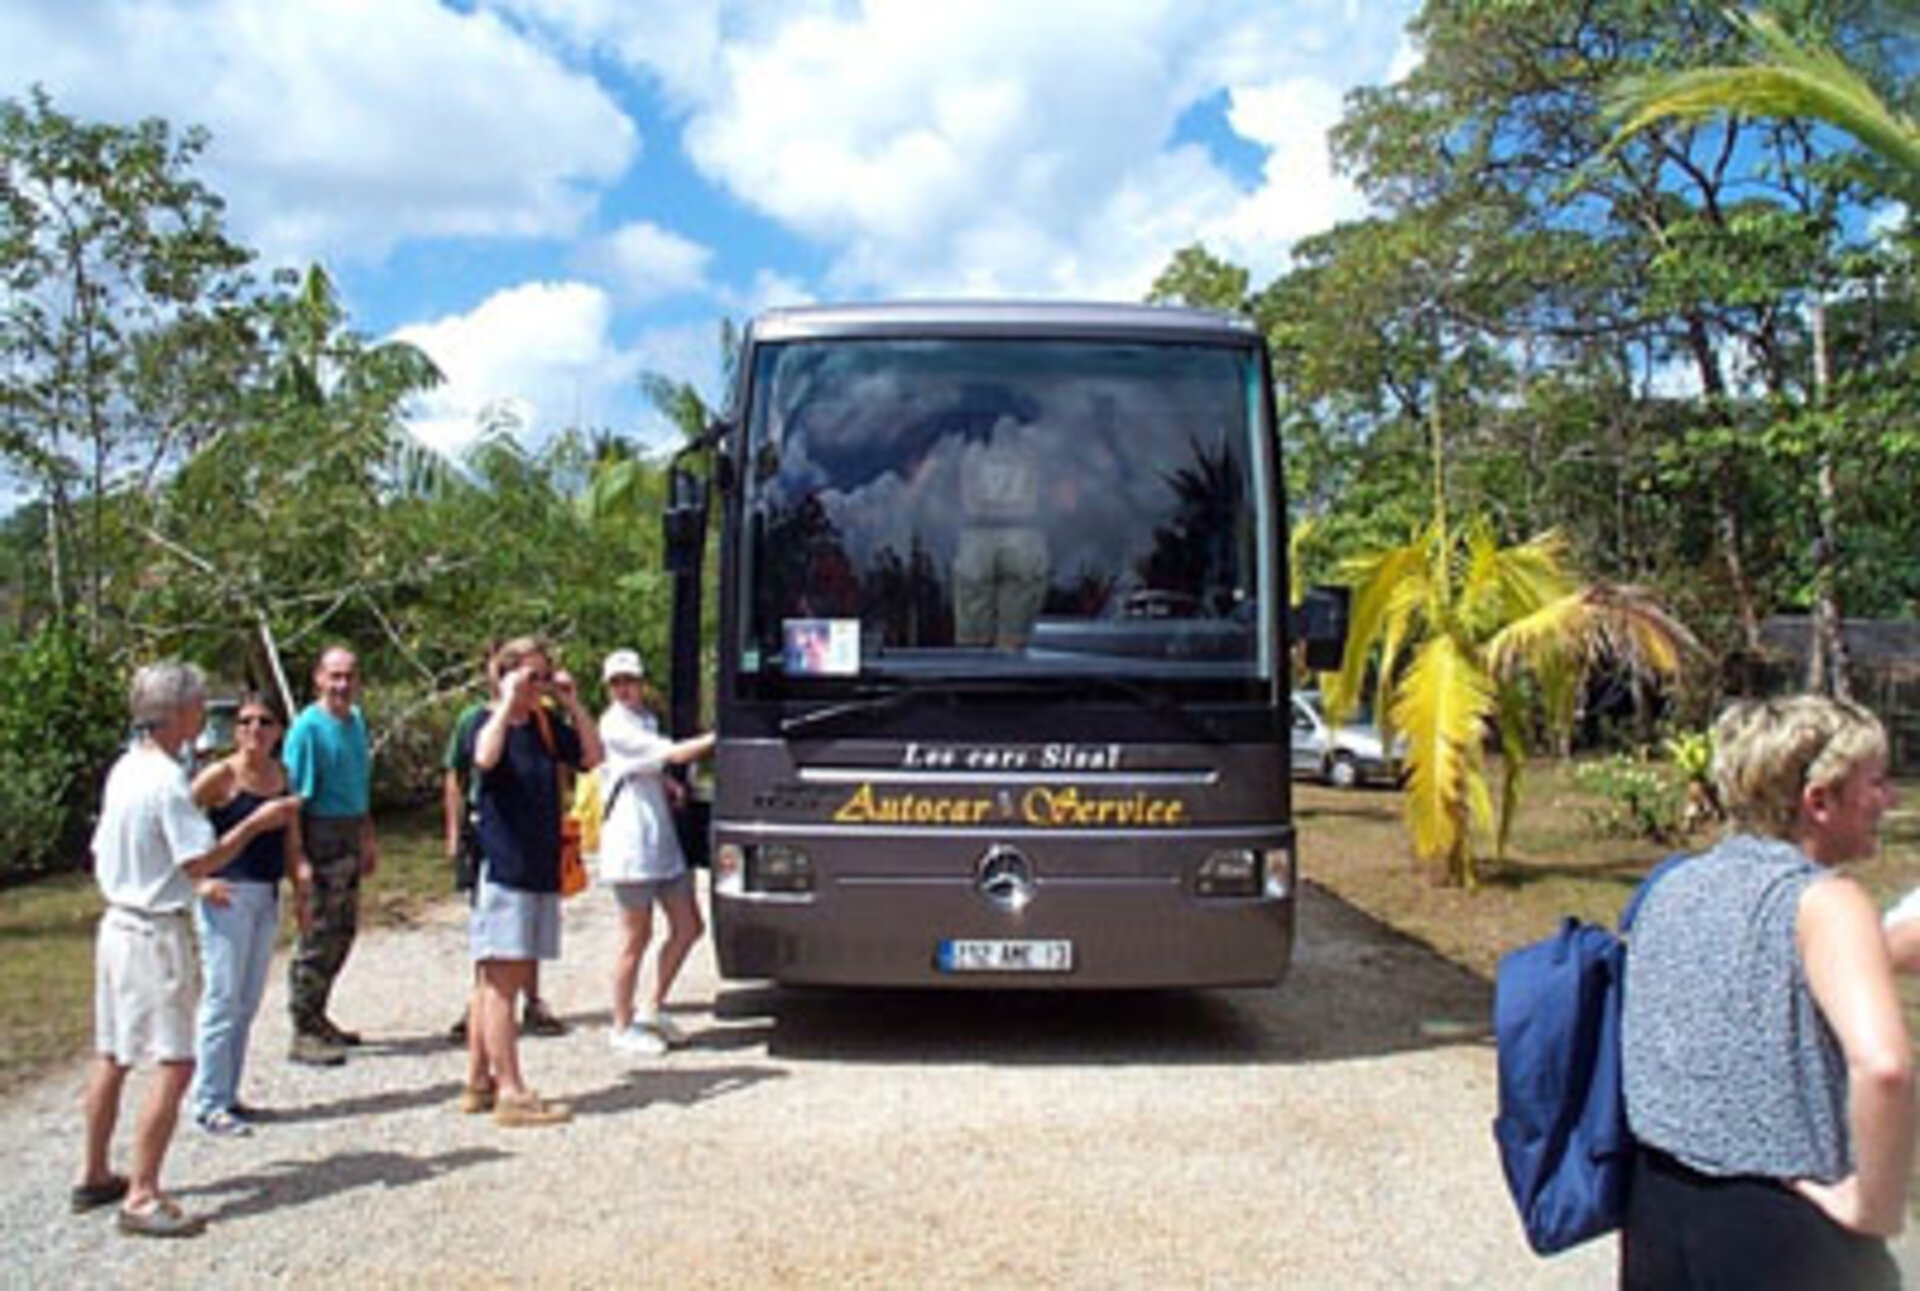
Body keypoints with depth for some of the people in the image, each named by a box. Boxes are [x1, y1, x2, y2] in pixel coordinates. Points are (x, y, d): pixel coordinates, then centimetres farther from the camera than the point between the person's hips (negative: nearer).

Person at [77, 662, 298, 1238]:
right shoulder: (166, 779, -19)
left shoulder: (124, 769, 9)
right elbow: (198, 862, -19)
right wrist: (255, 823, -13)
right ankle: (141, 1197, -4)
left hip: (117, 924, 10)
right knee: (173, 1064, -6)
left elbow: (103, 850, 16)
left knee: (111, 1055, 18)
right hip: (156, 932, -10)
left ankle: (95, 1176, 29)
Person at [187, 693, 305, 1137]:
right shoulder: (221, 776, -10)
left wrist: (300, 871, 3)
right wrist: (199, 881, -15)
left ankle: (226, 1094, 23)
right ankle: (208, 1103, 5)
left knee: (249, 1001, 12)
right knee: (223, 997, -4)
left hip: (267, 895, 7)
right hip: (228, 895, -7)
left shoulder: (282, 775, 9)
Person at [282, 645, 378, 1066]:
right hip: (322, 836, -8)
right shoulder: (308, 727, -14)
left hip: (350, 836, 8)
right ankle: (304, 1033, 4)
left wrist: (368, 839, 23)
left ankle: (316, 1017, 28)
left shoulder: (356, 720, 11)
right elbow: (295, 796, -16)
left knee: (342, 930, 15)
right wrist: (299, 858, -20)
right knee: (319, 934, -4)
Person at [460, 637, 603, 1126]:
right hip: (502, 866, -7)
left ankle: (478, 1083, 20)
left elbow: (592, 757, 10)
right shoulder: (488, 722, -5)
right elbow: (485, 758, -26)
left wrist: (572, 703, 3)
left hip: (541, 867, 7)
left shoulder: (546, 725, 13)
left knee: (499, 981, 12)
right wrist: (508, 702, -19)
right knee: (501, 981, -5)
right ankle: (510, 1093, -4)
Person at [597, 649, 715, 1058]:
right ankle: (622, 1028, 12)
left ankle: (653, 1009, 23)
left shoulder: (646, 721, 17)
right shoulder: (615, 725, -11)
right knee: (637, 937, -1)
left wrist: (670, 784, 9)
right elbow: (674, 754, -16)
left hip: (663, 842, 9)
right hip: (631, 844, -9)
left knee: (688, 928, 11)